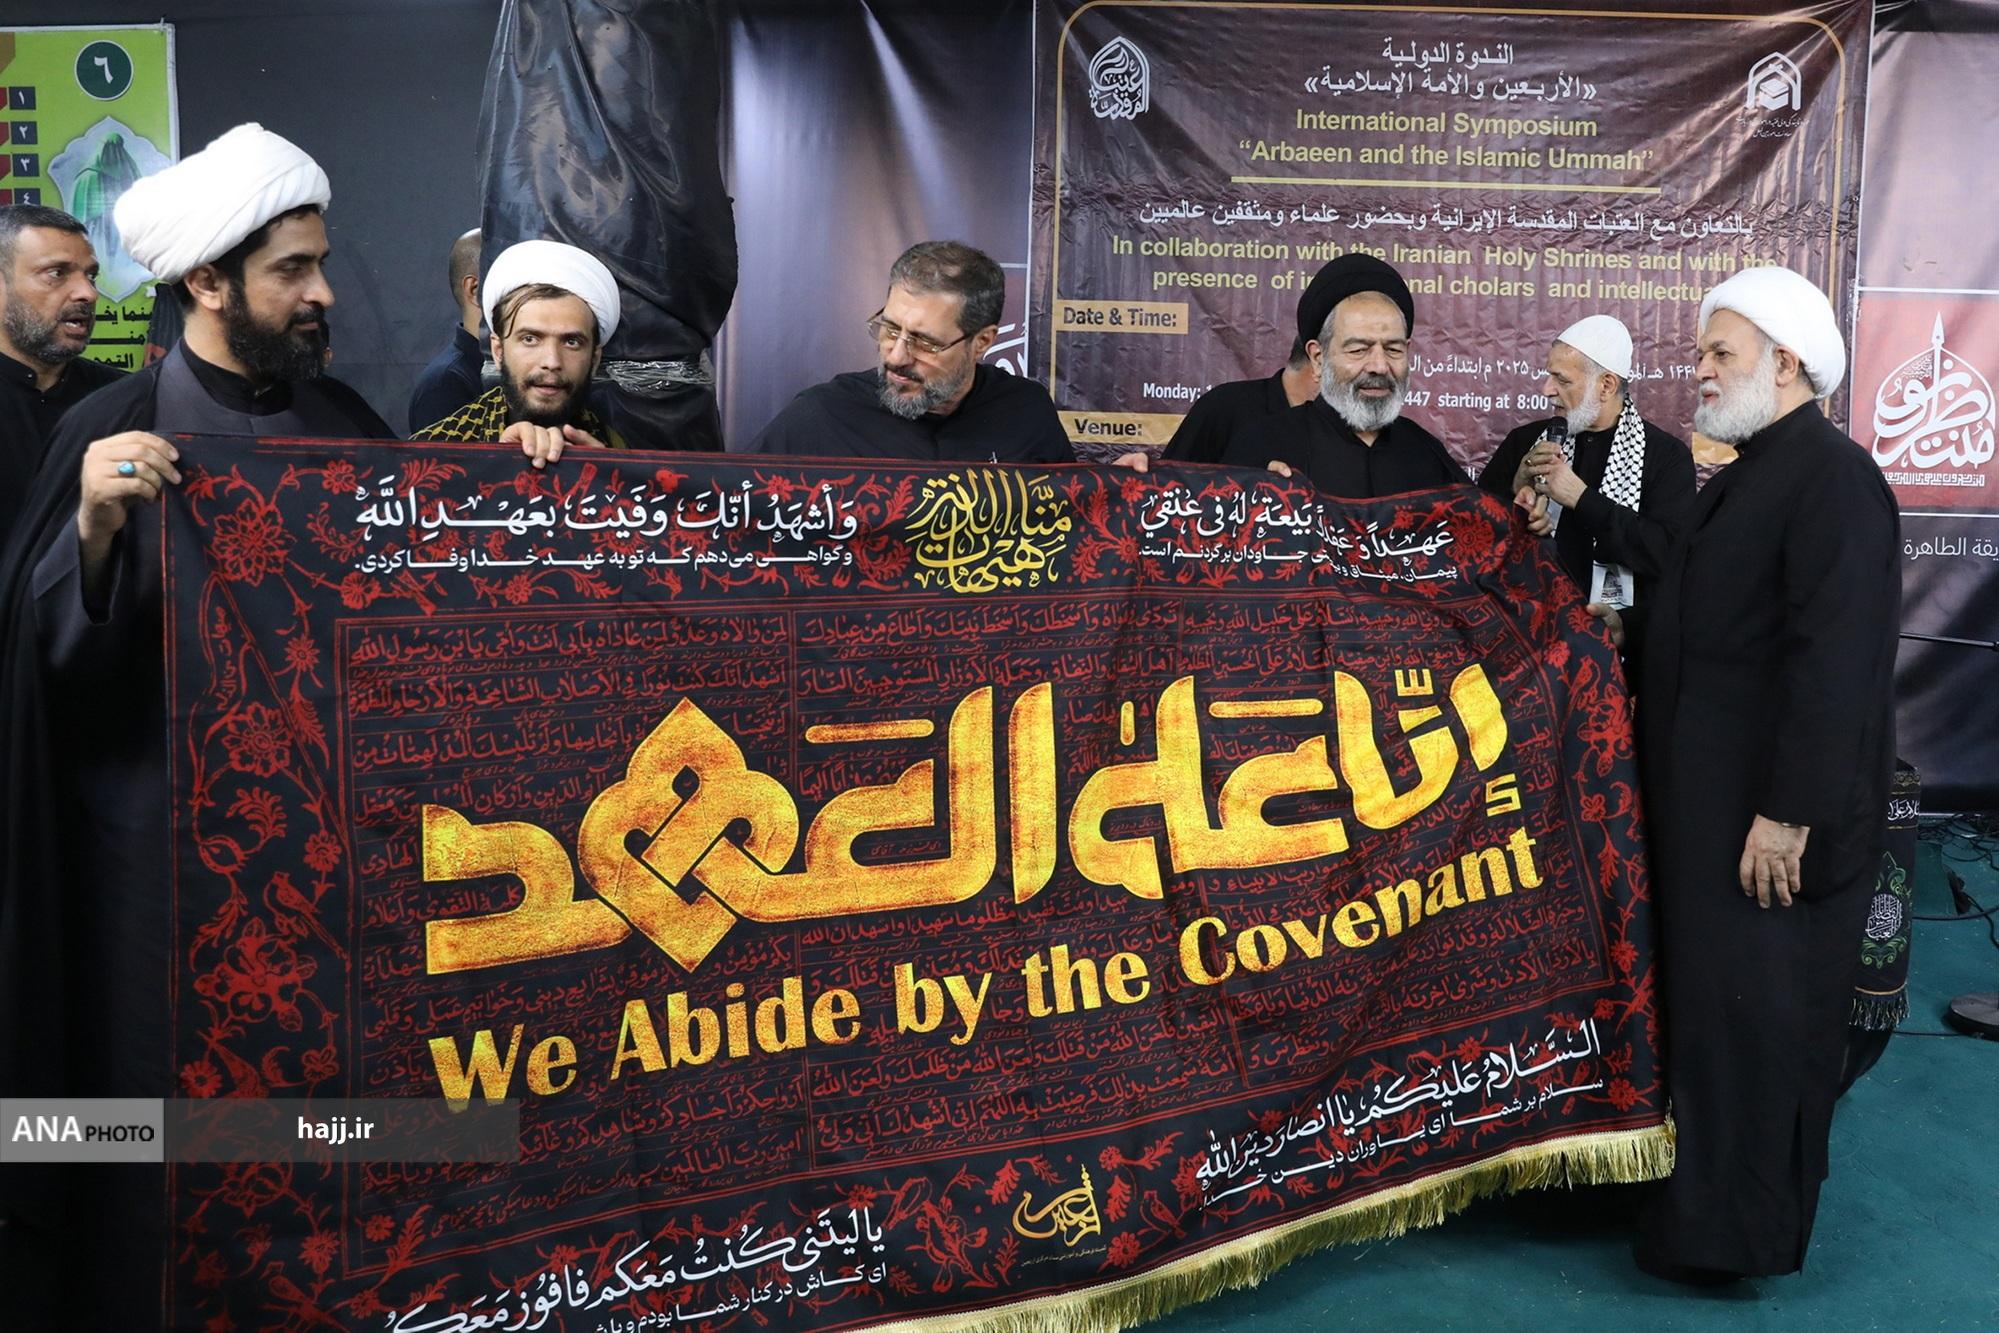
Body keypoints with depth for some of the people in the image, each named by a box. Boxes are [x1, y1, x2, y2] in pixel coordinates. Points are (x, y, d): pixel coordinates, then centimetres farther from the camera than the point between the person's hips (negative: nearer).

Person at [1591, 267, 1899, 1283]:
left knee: (1752, 1015, 0)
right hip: (1705, 806, 10)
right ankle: (1707, 1189, 31)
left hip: (1769, 820, -9)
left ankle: (1734, 1229, 13)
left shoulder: (1832, 478, -16)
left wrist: (1789, 812, -26)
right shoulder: (1743, 477, 15)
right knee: (1707, 998, 17)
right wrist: (1627, 630, 10)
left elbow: (1836, 657, -24)